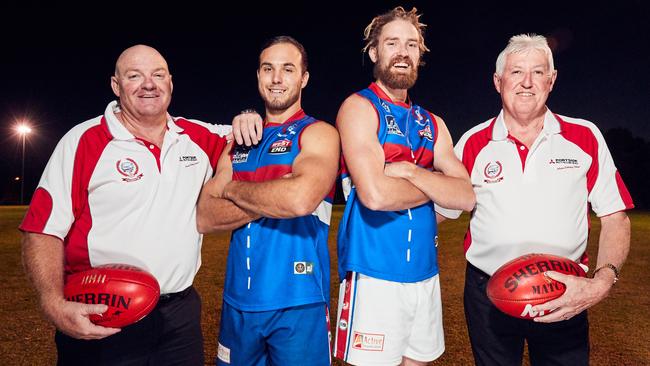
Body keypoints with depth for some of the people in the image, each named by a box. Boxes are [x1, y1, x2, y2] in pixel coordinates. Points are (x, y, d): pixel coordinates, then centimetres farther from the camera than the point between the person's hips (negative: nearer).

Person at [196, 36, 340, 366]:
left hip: (299, 304, -5)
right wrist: (273, 199, -14)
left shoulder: (318, 134, -6)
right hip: (237, 302, 5)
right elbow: (204, 218, 0)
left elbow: (300, 199, -26)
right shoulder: (240, 142, 10)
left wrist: (233, 190, -10)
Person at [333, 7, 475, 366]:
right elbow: (375, 195, -22)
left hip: (425, 274, 6)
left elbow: (467, 196, 1)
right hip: (375, 275, -6)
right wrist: (436, 186, -6)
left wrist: (410, 172, -13)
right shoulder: (359, 107, -7)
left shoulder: (431, 123, 12)